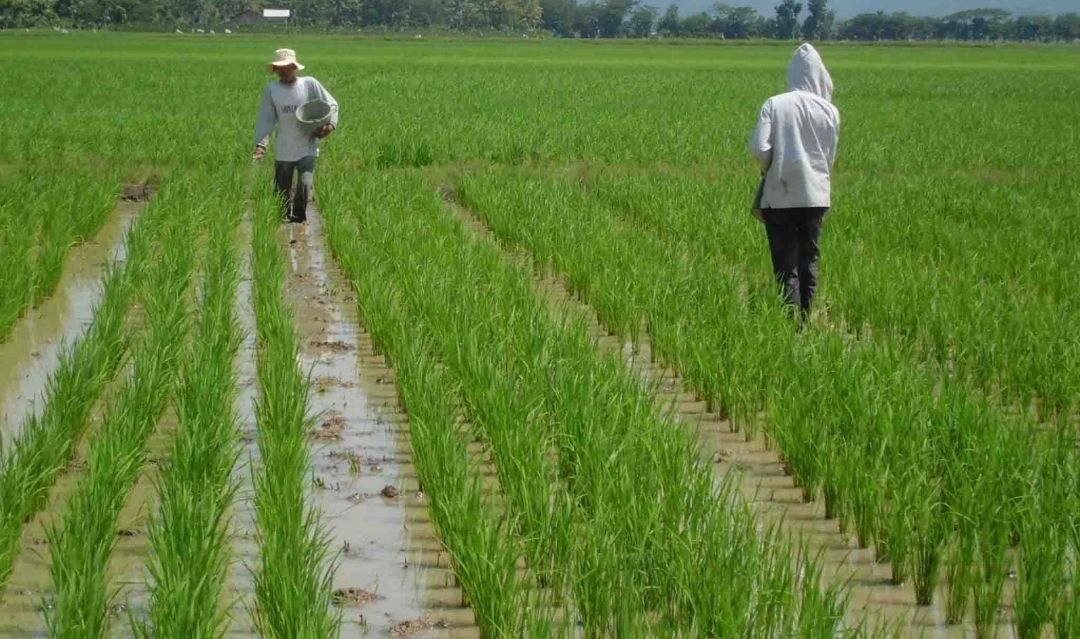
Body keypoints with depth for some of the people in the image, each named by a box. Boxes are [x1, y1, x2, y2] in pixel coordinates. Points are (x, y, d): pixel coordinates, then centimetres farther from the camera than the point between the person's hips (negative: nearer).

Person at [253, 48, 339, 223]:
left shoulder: (310, 84, -4)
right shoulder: (271, 90, -1)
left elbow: (332, 105, 5)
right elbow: (265, 119, -1)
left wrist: (330, 125, -12)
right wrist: (260, 144, -12)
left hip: (307, 149, -2)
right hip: (283, 152, 2)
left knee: (305, 184, -20)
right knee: (282, 192, 8)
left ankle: (299, 218, -2)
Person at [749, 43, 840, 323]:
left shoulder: (774, 105, -8)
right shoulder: (830, 111, -2)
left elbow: (758, 148, -14)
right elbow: (831, 157, 5)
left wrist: (768, 169, 6)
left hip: (779, 197, -2)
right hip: (816, 195, 2)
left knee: (786, 267, 2)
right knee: (809, 262, 15)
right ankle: (805, 320, 18)